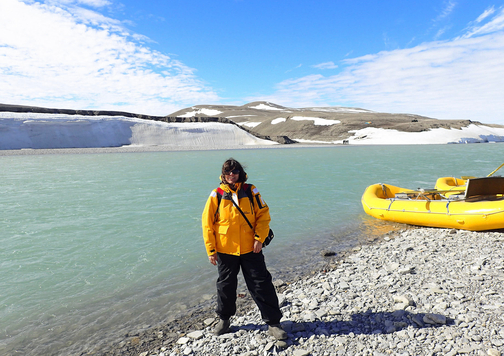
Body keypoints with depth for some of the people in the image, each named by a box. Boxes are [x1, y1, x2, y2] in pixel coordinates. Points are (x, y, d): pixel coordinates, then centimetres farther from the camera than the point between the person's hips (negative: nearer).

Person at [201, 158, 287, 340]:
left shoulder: (251, 191, -1)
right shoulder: (217, 195, -3)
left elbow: (263, 215, 1)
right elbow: (207, 223, 0)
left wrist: (259, 239, -10)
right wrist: (211, 250, -3)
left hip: (250, 249, 0)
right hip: (225, 250, 1)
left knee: (262, 284, 2)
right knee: (226, 285, 16)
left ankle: (273, 323, 16)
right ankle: (224, 319, 38)